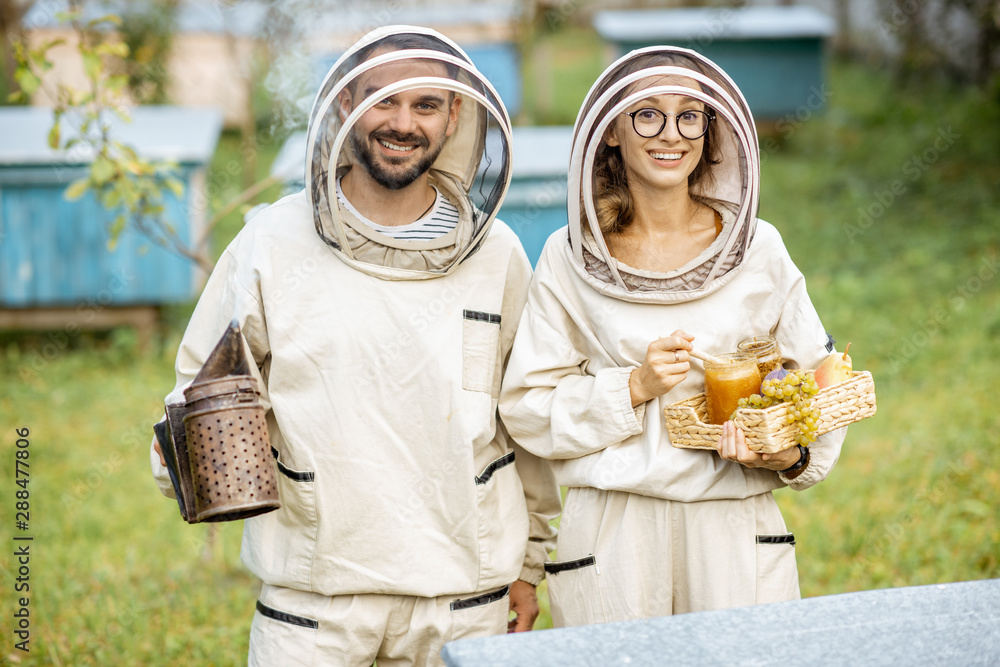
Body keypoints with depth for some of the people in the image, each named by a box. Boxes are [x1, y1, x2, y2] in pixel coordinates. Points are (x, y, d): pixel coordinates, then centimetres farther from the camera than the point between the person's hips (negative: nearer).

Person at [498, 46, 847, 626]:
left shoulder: (757, 248, 2)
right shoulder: (570, 258, -1)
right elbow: (528, 409, -2)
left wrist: (792, 457, -12)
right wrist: (634, 387, -14)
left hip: (736, 528, 1)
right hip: (612, 532, -1)